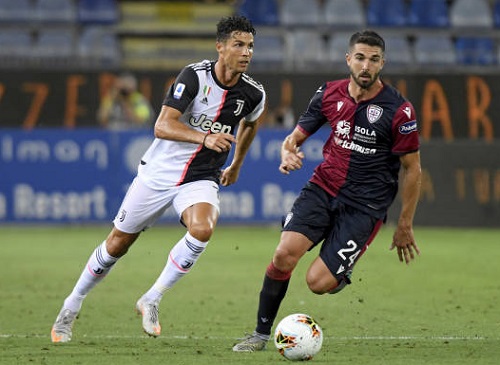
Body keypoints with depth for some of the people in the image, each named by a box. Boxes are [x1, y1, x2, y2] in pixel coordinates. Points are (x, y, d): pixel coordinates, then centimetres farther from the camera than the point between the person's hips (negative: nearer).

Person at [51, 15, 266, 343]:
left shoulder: (253, 94, -6)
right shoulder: (194, 76, -18)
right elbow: (163, 126, -27)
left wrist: (236, 165, 27)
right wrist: (205, 138, -41)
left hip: (200, 180, 2)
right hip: (159, 172, -2)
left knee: (202, 229, -30)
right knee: (118, 243, 7)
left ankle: (151, 300, -13)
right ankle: (72, 307, 29)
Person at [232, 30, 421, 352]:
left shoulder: (398, 110, -12)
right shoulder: (329, 93, 0)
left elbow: (412, 169, -3)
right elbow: (296, 136, 11)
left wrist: (405, 227, 1)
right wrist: (288, 154, -14)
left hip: (364, 205, -3)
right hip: (323, 189, 3)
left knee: (318, 282, -14)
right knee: (285, 253, -21)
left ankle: (344, 271, 25)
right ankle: (261, 334, -4)